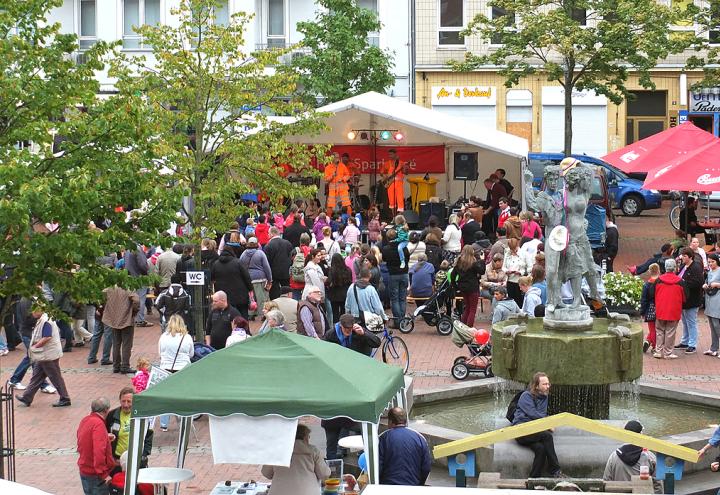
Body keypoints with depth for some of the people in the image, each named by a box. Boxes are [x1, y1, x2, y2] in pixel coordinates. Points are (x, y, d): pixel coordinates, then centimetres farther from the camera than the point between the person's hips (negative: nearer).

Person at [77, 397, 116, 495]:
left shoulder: (84, 420, 7)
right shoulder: (98, 424, -21)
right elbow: (98, 451, -28)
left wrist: (106, 438, 19)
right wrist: (103, 475, -24)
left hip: (84, 470, 9)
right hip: (96, 475, -9)